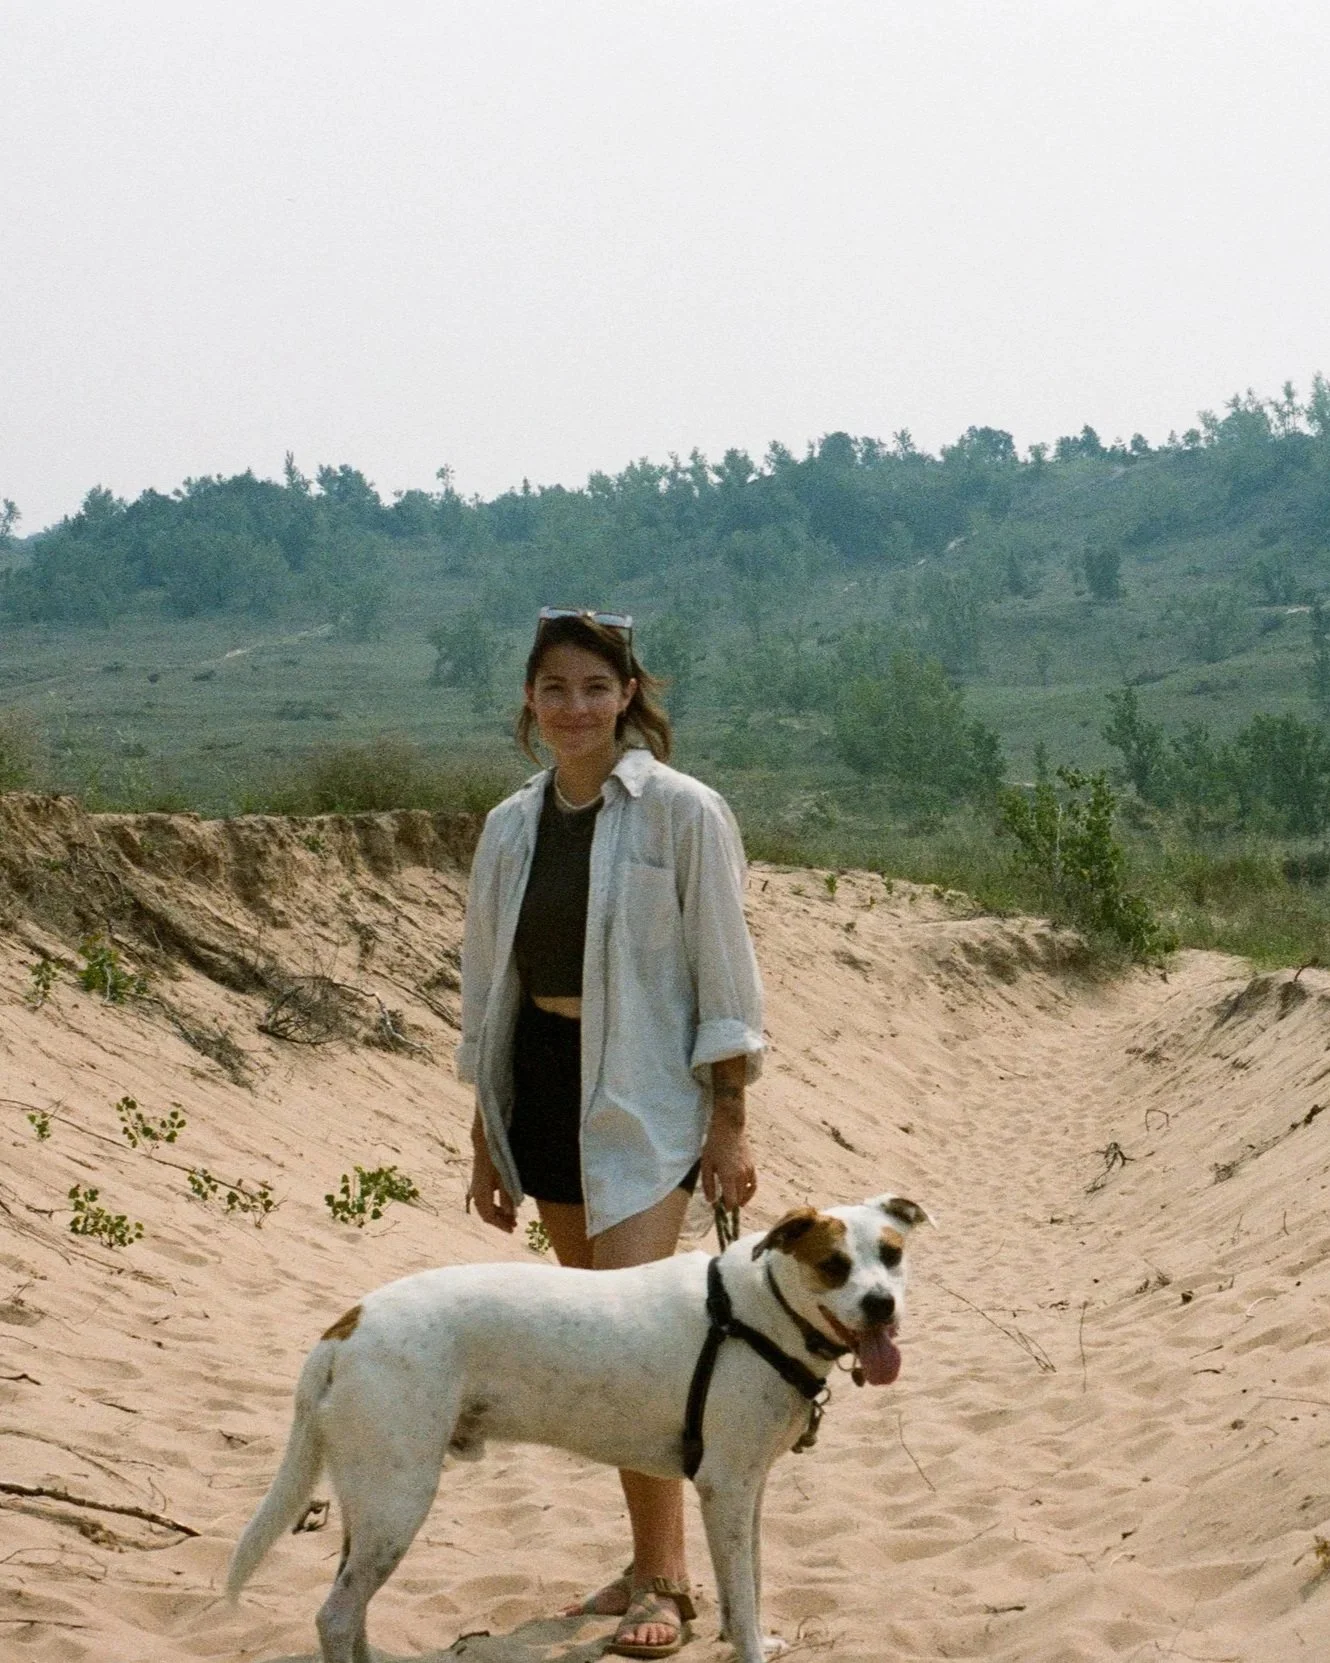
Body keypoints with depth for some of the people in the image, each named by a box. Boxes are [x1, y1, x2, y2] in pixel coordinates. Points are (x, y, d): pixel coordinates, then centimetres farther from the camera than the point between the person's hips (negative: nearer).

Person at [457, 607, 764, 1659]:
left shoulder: (683, 813, -8)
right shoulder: (511, 827, 7)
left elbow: (724, 979, -6)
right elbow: (487, 986, 13)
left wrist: (730, 1122, -9)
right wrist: (486, 1139, 13)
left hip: (644, 1092, -6)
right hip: (543, 1081, 6)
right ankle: (651, 1558, 23)